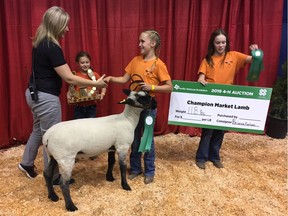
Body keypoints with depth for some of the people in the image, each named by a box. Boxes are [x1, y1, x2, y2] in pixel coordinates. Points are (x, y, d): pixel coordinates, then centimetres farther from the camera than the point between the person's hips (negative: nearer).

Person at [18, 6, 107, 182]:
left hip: (34, 94, 10)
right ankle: (53, 177, 21)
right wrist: (96, 83, -17)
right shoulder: (51, 47, -22)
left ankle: (26, 163, 44)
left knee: (39, 130, 26)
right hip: (46, 98, -10)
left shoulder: (41, 43, 7)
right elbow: (69, 78, -24)